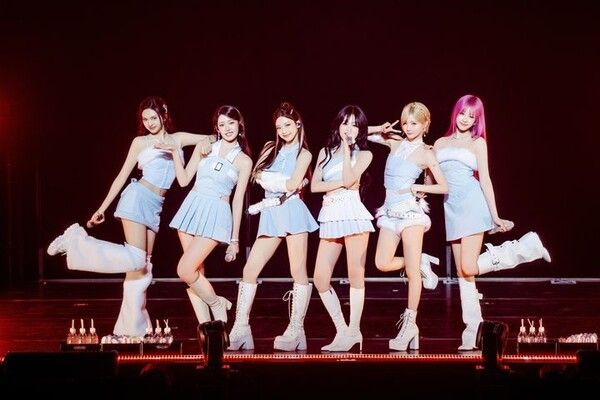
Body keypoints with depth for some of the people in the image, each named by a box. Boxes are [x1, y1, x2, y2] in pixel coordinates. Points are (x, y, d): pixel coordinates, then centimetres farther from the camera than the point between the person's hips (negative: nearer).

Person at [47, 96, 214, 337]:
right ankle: (76, 241, -8)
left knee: (142, 267, 4)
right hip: (138, 197, -5)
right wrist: (102, 208, 6)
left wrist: (205, 144, -8)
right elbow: (123, 175, 6)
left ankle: (133, 329, 6)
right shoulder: (140, 142, 5)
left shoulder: (177, 139, 16)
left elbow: (209, 139, 17)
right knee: (135, 259, -20)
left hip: (155, 208, 5)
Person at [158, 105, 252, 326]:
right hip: (192, 207, 4)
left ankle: (218, 305, 8)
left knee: (185, 270, -15)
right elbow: (184, 180, 11)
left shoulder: (244, 161, 3)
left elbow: (238, 201, 4)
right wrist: (175, 153, 0)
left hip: (216, 214, -4)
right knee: (196, 273, 2)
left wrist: (234, 239, 4)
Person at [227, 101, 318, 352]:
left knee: (298, 271, -6)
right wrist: (285, 183, -5)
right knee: (250, 270, -2)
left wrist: (268, 179, 1)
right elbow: (258, 176, 4)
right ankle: (240, 329, -1)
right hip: (270, 213, 5)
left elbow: (293, 184, -8)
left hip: (291, 210, -4)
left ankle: (296, 331, -6)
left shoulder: (303, 154, 6)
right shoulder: (271, 148, 18)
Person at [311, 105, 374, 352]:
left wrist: (347, 148, -4)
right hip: (330, 218, 4)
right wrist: (341, 184, -6)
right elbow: (314, 185, 7)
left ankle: (354, 331, 4)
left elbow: (349, 179, -10)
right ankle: (342, 331, 7)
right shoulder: (326, 152, 19)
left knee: (355, 276, -4)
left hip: (352, 213, -4)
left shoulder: (363, 154, 9)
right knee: (320, 279, -3)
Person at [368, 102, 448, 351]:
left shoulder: (426, 154, 0)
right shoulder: (395, 142, 11)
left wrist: (416, 187, -7)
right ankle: (421, 264, 20)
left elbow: (444, 187, 0)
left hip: (410, 210, -5)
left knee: (412, 271, -5)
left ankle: (409, 323, 1)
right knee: (382, 264, -8)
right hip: (390, 211, 5)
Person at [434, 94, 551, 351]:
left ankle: (523, 248, 4)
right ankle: (472, 328, 5)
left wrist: (495, 216, -5)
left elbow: (484, 179, 1)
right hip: (451, 207, 4)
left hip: (472, 203, -4)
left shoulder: (477, 143, 7)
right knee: (462, 272, 1)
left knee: (468, 268, -16)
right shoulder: (440, 144, 18)